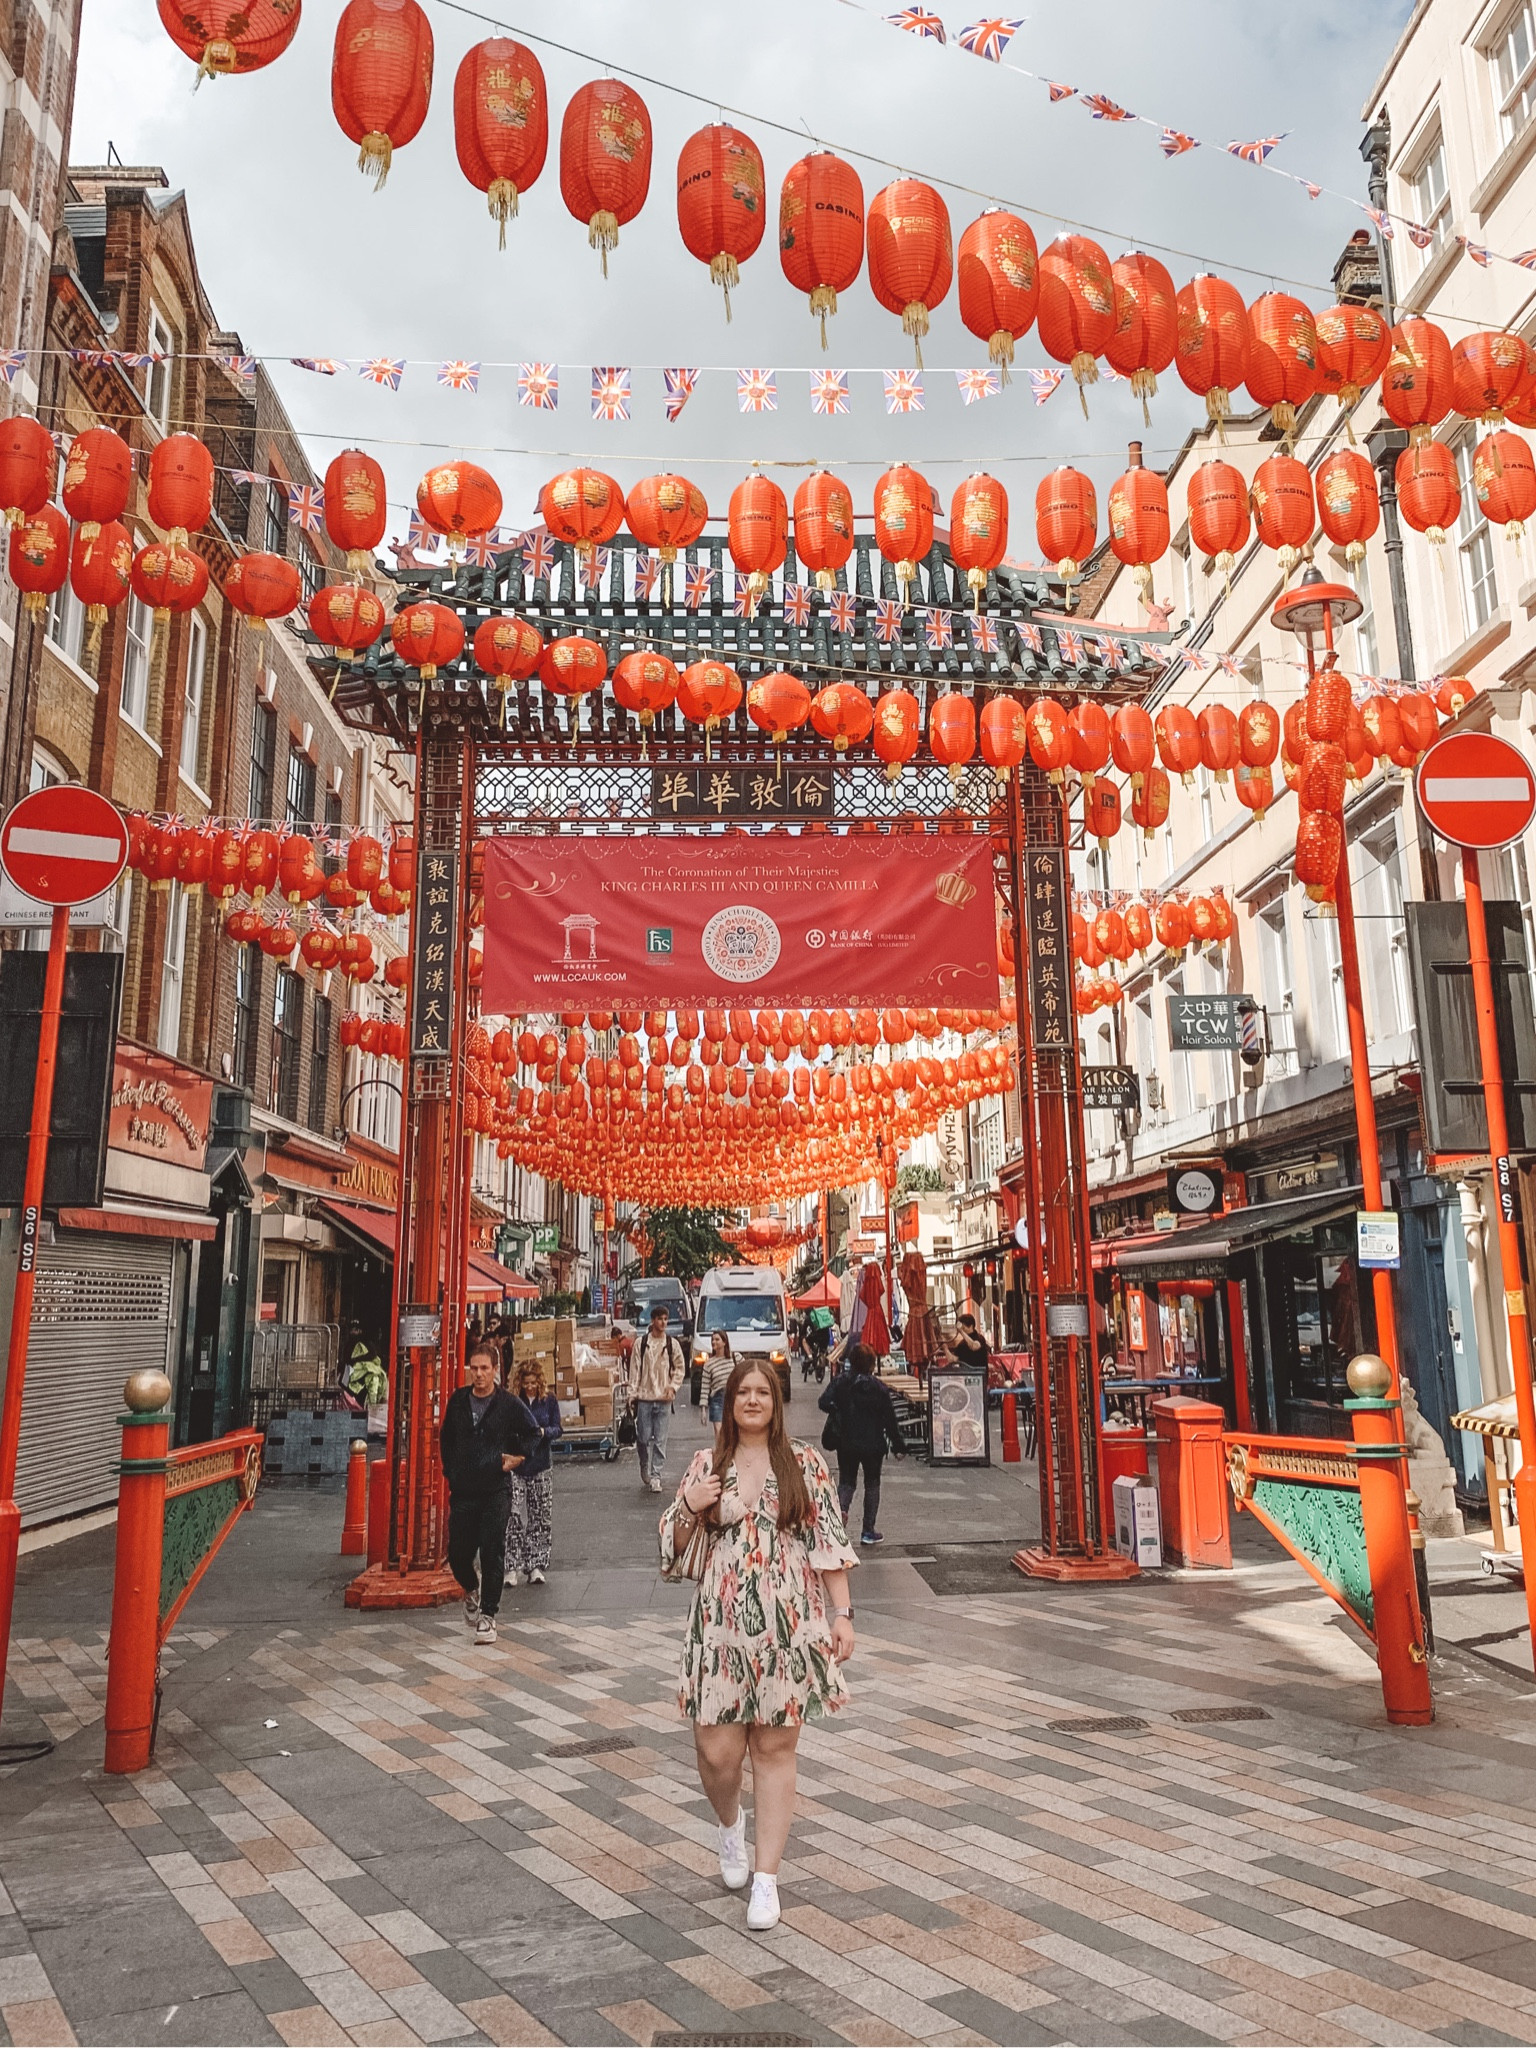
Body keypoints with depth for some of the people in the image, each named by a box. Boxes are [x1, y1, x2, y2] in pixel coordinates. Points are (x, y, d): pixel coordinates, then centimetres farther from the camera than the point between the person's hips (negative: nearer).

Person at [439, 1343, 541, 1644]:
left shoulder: (508, 1403, -4)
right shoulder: (457, 1400, 5)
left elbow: (534, 1433, 8)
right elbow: (445, 1438, 19)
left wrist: (518, 1457, -5)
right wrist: (450, 1471, 12)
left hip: (494, 1492, -3)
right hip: (462, 1491, 3)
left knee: (492, 1554, -4)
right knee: (458, 1554, 6)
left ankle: (487, 1615, 7)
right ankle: (471, 1590, 37)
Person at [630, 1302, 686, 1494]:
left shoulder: (672, 1344, 4)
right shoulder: (641, 1343, 1)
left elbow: (681, 1368, 11)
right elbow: (635, 1369, 2)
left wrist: (673, 1386, -3)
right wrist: (632, 1393, -2)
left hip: (664, 1399, 1)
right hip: (644, 1397, 0)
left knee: (660, 1440, -2)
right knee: (643, 1438, 3)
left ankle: (655, 1476, 3)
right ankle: (644, 1469, 28)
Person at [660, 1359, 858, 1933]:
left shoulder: (804, 1464, 1)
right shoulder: (707, 1466, 4)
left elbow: (829, 1543, 1)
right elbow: (674, 1547, 9)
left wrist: (842, 1613, -4)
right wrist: (690, 1509, -11)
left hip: (789, 1624, -1)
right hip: (722, 1623, 1)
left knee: (774, 1747, 5)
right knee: (717, 1750, 0)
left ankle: (766, 1879, 17)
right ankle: (730, 1824, 34)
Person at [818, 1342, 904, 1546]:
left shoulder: (841, 1382, -6)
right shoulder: (879, 1387, -10)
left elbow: (824, 1403, -16)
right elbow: (890, 1419, -7)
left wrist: (838, 1413, 3)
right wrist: (897, 1445, 1)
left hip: (846, 1443, 1)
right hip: (873, 1444, -1)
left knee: (846, 1481, 14)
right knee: (872, 1484, 12)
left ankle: (841, 1507, -17)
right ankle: (869, 1531, 13)